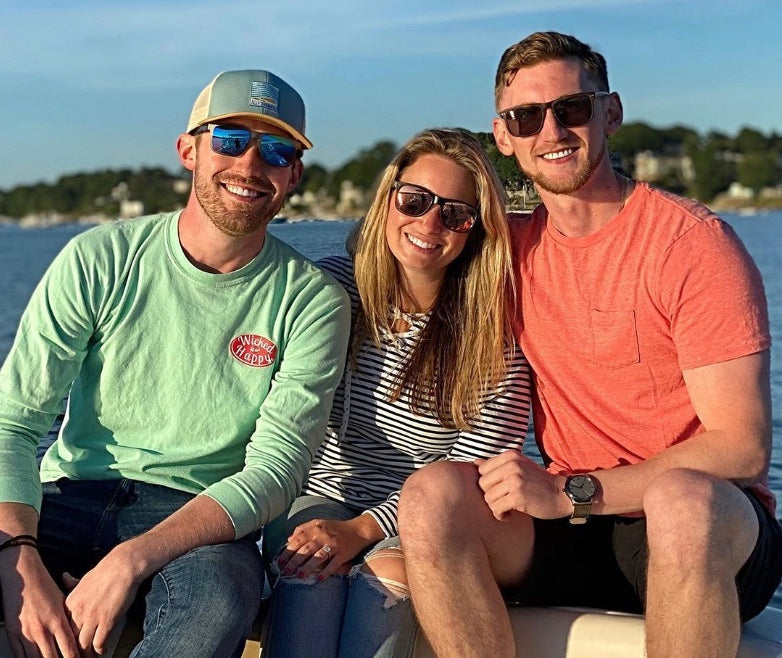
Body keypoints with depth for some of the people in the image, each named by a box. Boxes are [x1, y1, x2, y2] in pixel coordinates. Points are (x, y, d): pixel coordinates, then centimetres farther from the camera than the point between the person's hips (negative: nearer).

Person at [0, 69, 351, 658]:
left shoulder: (313, 301, -4)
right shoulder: (101, 260, -1)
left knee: (218, 599, -36)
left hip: (200, 516, -1)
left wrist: (131, 560, -25)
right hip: (72, 494, 1)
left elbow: (276, 468, -12)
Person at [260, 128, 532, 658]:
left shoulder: (494, 335, -9)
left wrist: (365, 528, -20)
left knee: (389, 572, -32)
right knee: (313, 569, -30)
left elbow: (473, 473, -10)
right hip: (317, 496, 1)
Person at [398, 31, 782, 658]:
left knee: (682, 499, -38)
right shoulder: (512, 250, 7)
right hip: (575, 536, 4)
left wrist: (570, 491, -21)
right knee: (431, 495, -23)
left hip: (709, 535, -4)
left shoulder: (692, 242, -9)